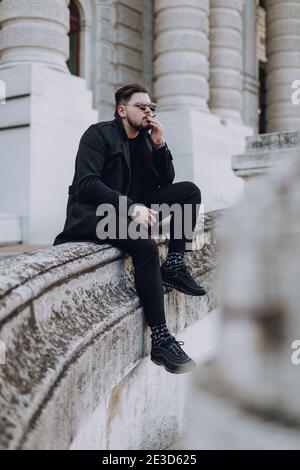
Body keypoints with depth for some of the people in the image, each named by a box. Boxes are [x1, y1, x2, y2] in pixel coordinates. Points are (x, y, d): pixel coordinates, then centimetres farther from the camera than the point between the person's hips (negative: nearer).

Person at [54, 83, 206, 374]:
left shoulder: (145, 139, 14)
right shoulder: (98, 134, -5)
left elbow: (166, 182, 13)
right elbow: (87, 183, -19)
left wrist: (159, 145, -2)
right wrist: (131, 206, -31)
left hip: (131, 210, 7)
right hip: (94, 214, -7)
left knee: (190, 190, -6)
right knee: (145, 246, -35)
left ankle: (174, 266, -10)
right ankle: (160, 341, -31)